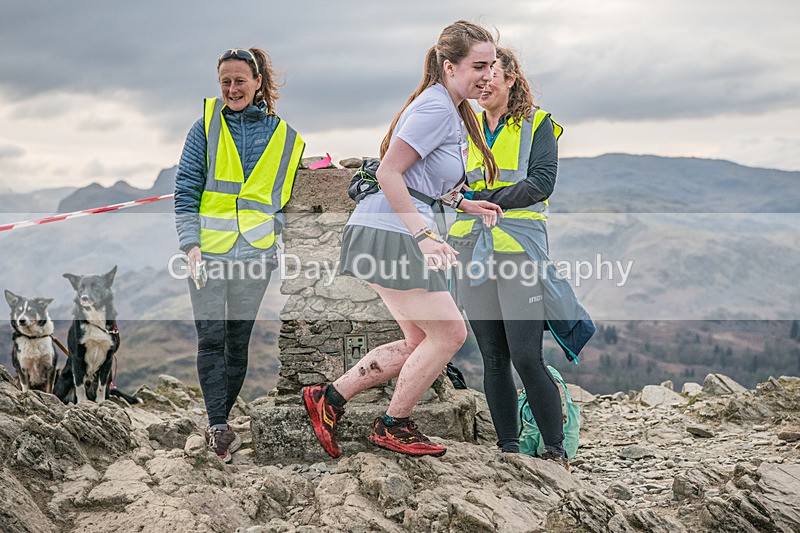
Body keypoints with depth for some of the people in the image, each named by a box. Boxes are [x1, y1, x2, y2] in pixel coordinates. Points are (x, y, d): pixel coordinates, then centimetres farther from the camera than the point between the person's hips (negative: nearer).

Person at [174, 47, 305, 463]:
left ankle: (219, 422, 17)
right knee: (211, 339, -8)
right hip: (208, 250, -1)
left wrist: (281, 246, 11)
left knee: (239, 341, 6)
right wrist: (191, 244, -10)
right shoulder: (206, 126, 4)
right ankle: (219, 425, -6)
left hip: (255, 253, 2)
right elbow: (186, 191, 1)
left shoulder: (283, 136, 9)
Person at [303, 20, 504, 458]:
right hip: (388, 233, -10)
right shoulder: (435, 107, -14)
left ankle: (328, 398, 16)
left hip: (403, 233, 10)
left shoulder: (452, 111, 18)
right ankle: (393, 427, 10)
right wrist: (424, 236, -23)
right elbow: (388, 172, -20)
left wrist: (465, 205, 17)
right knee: (450, 333, -5)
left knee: (420, 343, 12)